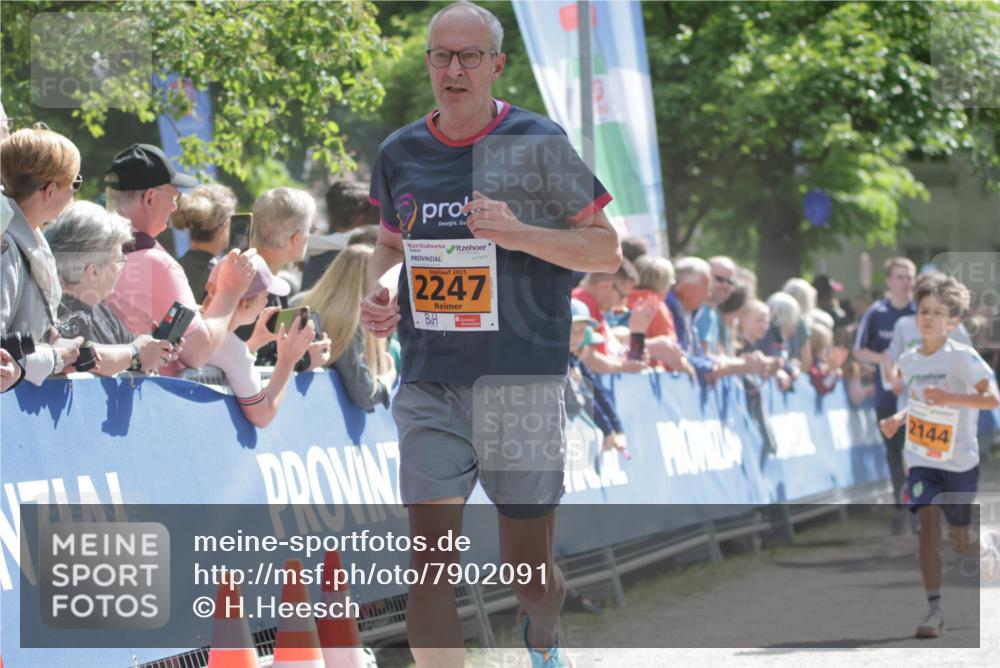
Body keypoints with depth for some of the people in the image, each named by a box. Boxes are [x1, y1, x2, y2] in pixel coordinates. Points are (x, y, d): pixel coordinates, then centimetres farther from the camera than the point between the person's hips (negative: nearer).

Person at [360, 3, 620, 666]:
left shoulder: (537, 144, -4)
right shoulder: (400, 152, 8)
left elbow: (607, 249, -2)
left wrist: (518, 232, -17)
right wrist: (380, 289, 2)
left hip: (523, 382, -2)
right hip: (430, 387, 2)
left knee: (530, 575, 8)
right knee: (430, 562, -11)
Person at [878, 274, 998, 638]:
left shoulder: (963, 357, -12)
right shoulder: (908, 361, 6)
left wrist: (950, 397, -33)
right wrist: (898, 419, 4)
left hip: (960, 460, -3)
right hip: (922, 459, 3)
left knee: (959, 541, 9)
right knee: (928, 521, -18)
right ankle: (934, 608, -19)